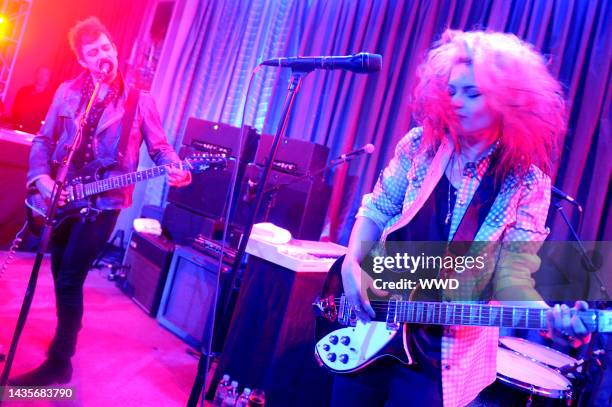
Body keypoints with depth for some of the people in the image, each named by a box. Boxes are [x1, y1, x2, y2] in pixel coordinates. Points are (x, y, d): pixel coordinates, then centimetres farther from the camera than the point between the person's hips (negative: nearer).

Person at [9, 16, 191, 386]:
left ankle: (59, 363, 4)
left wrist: (175, 169, -23)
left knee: (69, 280, -8)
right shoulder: (68, 92, 7)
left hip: (103, 202, -5)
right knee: (61, 275, 15)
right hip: (60, 197, 5)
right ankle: (69, 328, 38)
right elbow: (44, 140, 10)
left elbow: (160, 147, -1)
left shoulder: (140, 100, -2)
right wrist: (40, 177, -8)